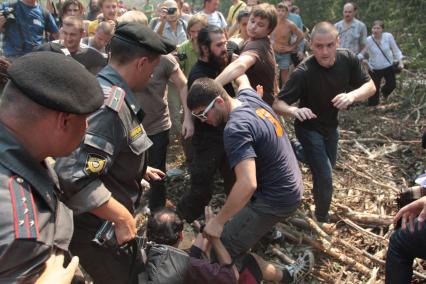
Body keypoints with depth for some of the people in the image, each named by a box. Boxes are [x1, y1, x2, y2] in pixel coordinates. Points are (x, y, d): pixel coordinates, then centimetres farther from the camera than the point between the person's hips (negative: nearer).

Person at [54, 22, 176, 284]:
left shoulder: (109, 92, 4)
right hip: (96, 229, -9)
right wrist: (122, 217, -27)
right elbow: (74, 176, -37)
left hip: (108, 223, 10)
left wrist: (141, 169, 23)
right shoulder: (109, 103, -30)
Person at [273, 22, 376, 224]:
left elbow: (370, 86, -10)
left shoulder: (348, 59, -18)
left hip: (331, 125, 6)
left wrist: (352, 95, -32)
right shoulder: (303, 72, -32)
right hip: (309, 128, -6)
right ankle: (322, 218, 14)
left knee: (329, 166, 24)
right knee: (325, 176, -9)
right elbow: (278, 104, -31)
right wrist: (294, 110, -53)